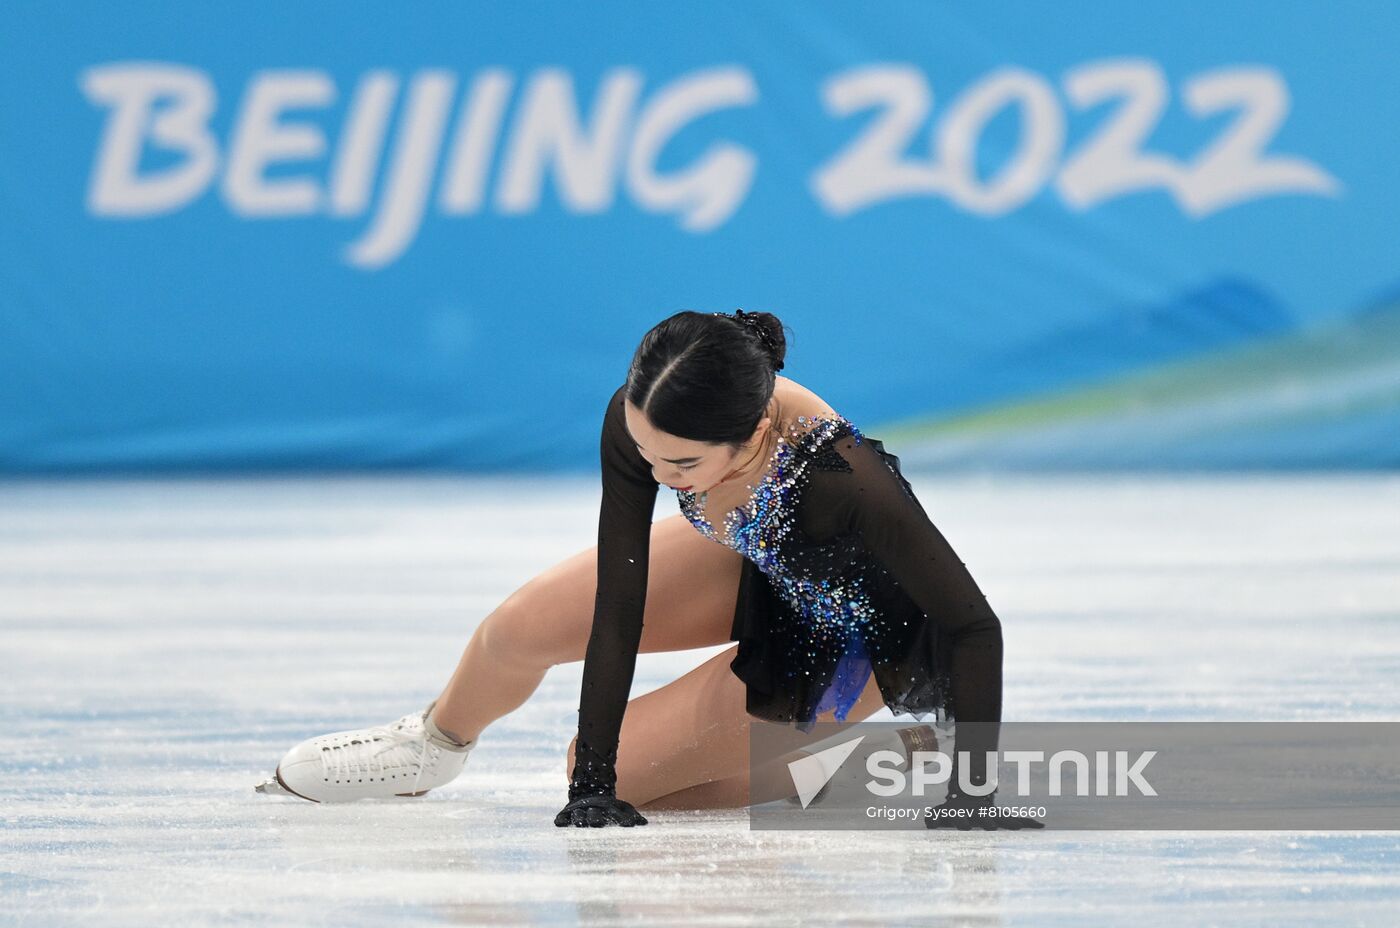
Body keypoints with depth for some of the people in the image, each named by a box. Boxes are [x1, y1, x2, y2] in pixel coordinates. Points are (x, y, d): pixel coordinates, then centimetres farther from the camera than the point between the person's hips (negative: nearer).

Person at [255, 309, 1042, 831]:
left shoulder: (841, 478, -45)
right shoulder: (639, 423, -31)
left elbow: (975, 626, -36)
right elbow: (618, 603, -26)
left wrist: (971, 794, -36)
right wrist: (591, 783, -28)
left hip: (845, 638, -5)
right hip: (756, 565, 5)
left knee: (618, 764, -5)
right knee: (519, 631, -4)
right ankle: (434, 746, 30)